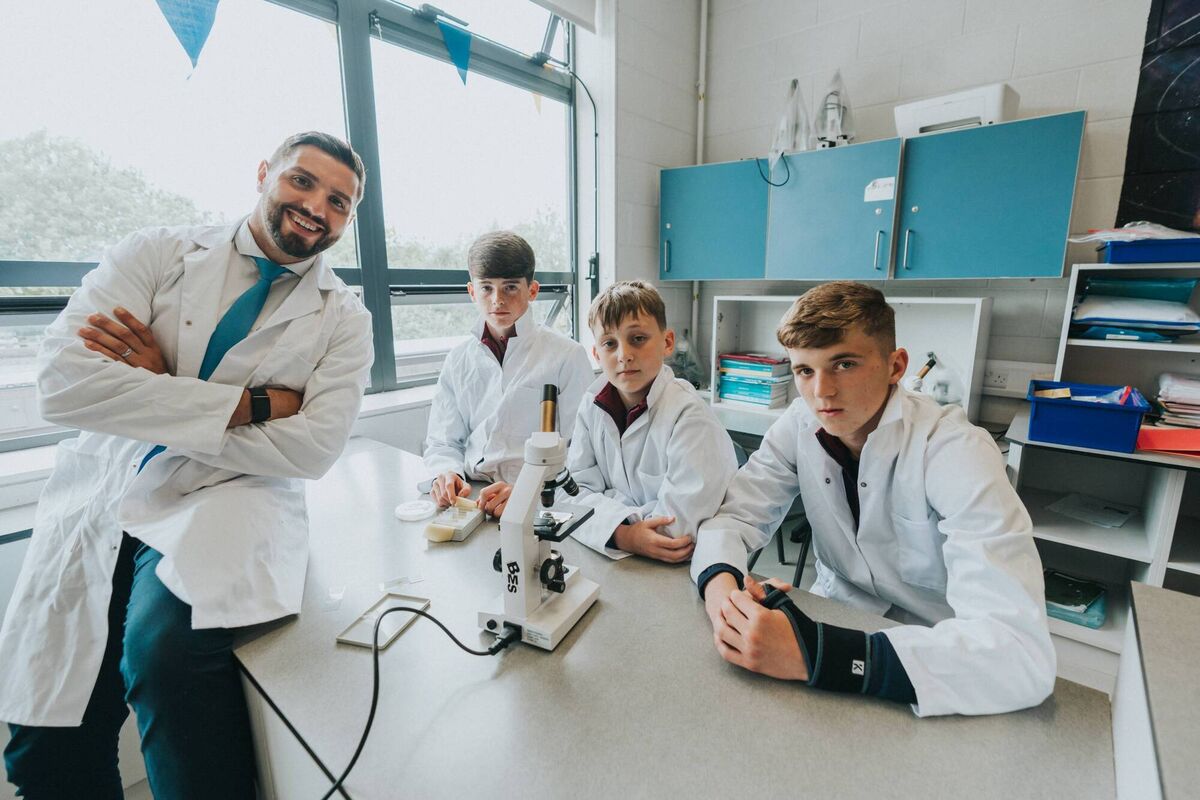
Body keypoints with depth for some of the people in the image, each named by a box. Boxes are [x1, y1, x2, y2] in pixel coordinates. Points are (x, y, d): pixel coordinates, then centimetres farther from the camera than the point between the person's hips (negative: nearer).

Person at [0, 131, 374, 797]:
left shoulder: (342, 318, 0)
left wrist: (160, 390, -11)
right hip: (99, 499, 3)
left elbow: (312, 447, -11)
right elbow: (60, 381, -11)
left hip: (227, 500, -2)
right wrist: (251, 403, -15)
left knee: (167, 642, -29)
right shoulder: (158, 253, 3)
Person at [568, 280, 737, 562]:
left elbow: (678, 529, -22)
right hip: (613, 558, 4)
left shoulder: (689, 415, -18)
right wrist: (620, 532, -21)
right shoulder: (593, 404, -1)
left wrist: (608, 504, -13)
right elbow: (576, 490, -5)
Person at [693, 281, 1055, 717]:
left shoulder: (956, 454, -24)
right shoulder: (801, 426, -10)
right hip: (835, 619, 3)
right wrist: (720, 581, -30)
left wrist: (812, 653, -41)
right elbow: (735, 514, -7)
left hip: (938, 663, -3)